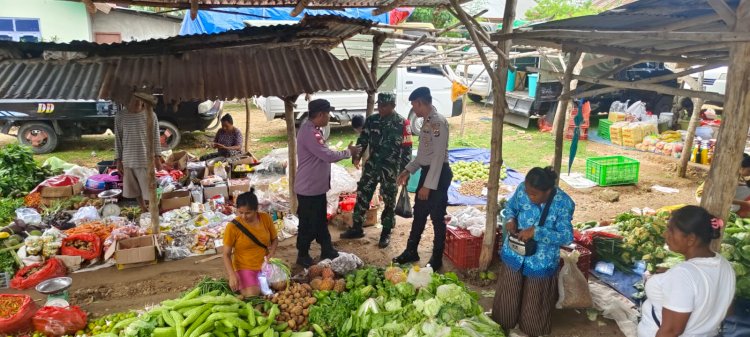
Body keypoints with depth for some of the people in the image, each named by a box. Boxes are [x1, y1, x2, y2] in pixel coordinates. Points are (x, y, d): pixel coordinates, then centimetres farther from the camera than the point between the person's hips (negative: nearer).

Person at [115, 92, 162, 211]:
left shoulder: (150, 116, -6)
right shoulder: (120, 116, -1)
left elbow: (155, 137, 0)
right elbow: (118, 139, 3)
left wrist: (157, 157, -2)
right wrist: (118, 160, 2)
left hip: (146, 159, -2)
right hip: (128, 160, 3)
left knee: (148, 189, 1)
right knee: (135, 189, 14)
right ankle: (144, 210, 31)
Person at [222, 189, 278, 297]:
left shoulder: (266, 218, -6)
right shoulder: (233, 227, -15)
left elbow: (274, 239, 8)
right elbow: (226, 254, -11)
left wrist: (271, 253, -12)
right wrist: (232, 275, -25)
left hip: (265, 265, 3)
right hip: (245, 268, -3)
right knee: (252, 295, -24)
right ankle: (239, 285, 10)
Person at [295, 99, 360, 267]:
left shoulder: (313, 130, 9)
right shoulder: (309, 132, -25)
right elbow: (329, 156, -25)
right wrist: (349, 152, -11)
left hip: (317, 187, 10)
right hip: (308, 189, -10)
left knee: (321, 221, 20)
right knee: (308, 224, 5)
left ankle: (327, 251, 32)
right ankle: (303, 256, 21)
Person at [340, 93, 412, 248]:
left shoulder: (402, 123, -9)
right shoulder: (372, 120, 3)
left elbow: (407, 149, -7)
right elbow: (363, 139, 6)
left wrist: (405, 170, -11)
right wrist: (356, 156, -11)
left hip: (391, 168, -4)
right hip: (372, 165, 4)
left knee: (389, 201, 6)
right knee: (362, 195, 9)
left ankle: (386, 233, 21)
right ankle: (357, 228, 23)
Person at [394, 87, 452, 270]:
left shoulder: (438, 122, -20)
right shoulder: (427, 121, 10)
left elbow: (439, 156, -23)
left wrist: (428, 185, -24)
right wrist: (408, 170, 18)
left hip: (439, 174, -10)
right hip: (427, 171, 10)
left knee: (437, 217, 4)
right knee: (419, 213, 18)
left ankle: (437, 260, 19)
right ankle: (411, 251, 33)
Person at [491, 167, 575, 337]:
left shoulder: (563, 203, -24)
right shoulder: (522, 189, -14)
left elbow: (566, 237, -24)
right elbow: (510, 206, 5)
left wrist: (535, 232, -33)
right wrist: (510, 219, -17)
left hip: (540, 263, -3)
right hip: (514, 255, 3)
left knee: (534, 304, 17)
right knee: (507, 297, 20)